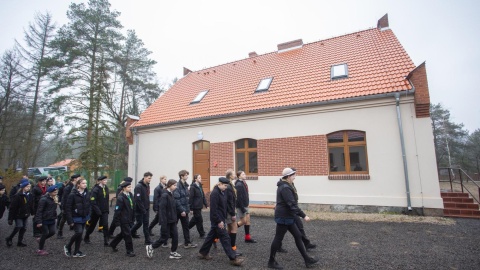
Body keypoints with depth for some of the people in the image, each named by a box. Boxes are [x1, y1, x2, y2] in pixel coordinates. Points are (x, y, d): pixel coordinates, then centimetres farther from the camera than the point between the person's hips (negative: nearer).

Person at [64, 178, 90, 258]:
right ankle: (67, 247, 13)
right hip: (76, 218, -6)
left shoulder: (86, 193, 3)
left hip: (84, 217, 6)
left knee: (80, 234, 10)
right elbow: (68, 208, -13)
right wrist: (70, 220, -16)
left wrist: (88, 217, 8)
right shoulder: (73, 194, -14)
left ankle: (76, 252, 21)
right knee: (79, 232, -14)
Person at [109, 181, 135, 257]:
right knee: (127, 234, -1)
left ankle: (113, 244, 43)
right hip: (123, 219, -8)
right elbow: (117, 209, -17)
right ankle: (129, 251, 11)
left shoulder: (130, 195, 4)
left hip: (129, 218, 8)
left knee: (123, 233, 22)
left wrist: (133, 217, 14)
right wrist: (117, 220, -15)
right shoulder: (120, 197, -19)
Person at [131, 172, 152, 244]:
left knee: (146, 224, 6)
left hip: (146, 209, 7)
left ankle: (147, 240, 9)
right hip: (139, 209, -7)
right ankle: (131, 232, 34)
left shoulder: (148, 185, 7)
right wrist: (143, 210, -20)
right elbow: (137, 199, -22)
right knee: (139, 223, 6)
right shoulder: (138, 186, -18)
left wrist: (148, 208, 8)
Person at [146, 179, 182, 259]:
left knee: (175, 236, 6)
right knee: (165, 237, 4)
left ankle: (173, 253, 18)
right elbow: (162, 209, -21)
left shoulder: (172, 195, 8)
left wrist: (175, 218, 13)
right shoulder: (164, 195, -18)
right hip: (167, 221, -8)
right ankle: (150, 247, 23)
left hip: (173, 221, 8)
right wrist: (163, 223, -22)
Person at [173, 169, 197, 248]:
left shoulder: (185, 185, 7)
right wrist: (181, 210, -22)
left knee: (186, 226, 11)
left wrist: (188, 208, 11)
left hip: (184, 209, 8)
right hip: (179, 210, -8)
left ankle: (187, 243, 19)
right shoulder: (178, 186, -19)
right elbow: (176, 199, -23)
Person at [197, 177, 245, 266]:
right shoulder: (215, 193, -21)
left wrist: (224, 218, 17)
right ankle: (233, 258, 3)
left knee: (211, 236, 18)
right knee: (225, 238, -4)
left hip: (221, 219, 10)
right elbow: (213, 209, -24)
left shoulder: (222, 192, 9)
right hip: (217, 220, -10)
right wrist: (219, 221, -22)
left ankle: (203, 253, 31)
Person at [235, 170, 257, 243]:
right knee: (243, 221, -1)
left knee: (248, 220, 10)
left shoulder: (243, 183, 10)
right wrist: (242, 208, -22)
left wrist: (246, 206, 16)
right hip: (241, 206, -9)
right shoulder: (239, 185, -20)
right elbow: (239, 198, -24)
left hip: (245, 205, 9)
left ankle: (247, 237, 18)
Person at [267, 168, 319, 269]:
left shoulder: (285, 186, 11)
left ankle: (307, 260, 21)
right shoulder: (285, 188, -22)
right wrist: (303, 215, -26)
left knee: (298, 236, 12)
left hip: (287, 217, 10)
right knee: (278, 238, 2)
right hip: (283, 217, -10)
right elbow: (292, 204, -27)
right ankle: (271, 262, 16)